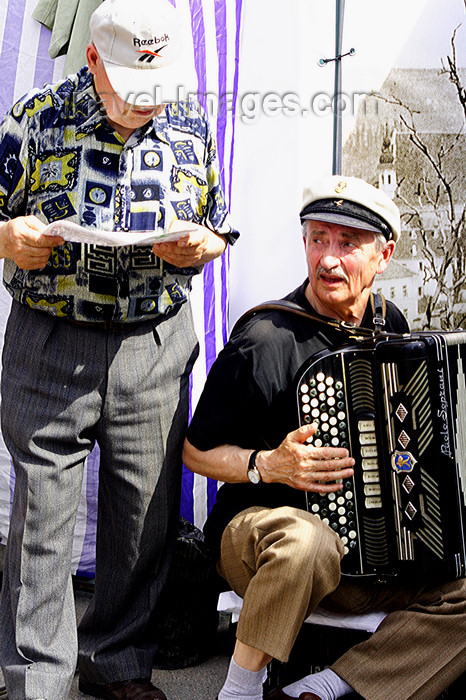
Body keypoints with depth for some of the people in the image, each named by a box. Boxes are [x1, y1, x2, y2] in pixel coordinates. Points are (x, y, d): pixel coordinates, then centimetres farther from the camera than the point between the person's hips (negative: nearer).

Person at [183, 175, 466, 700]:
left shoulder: (391, 326, 5)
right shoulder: (265, 341, -15)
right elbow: (197, 451, -6)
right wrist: (268, 465, -22)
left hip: (370, 554, 7)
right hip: (260, 530, -6)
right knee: (305, 542, -40)